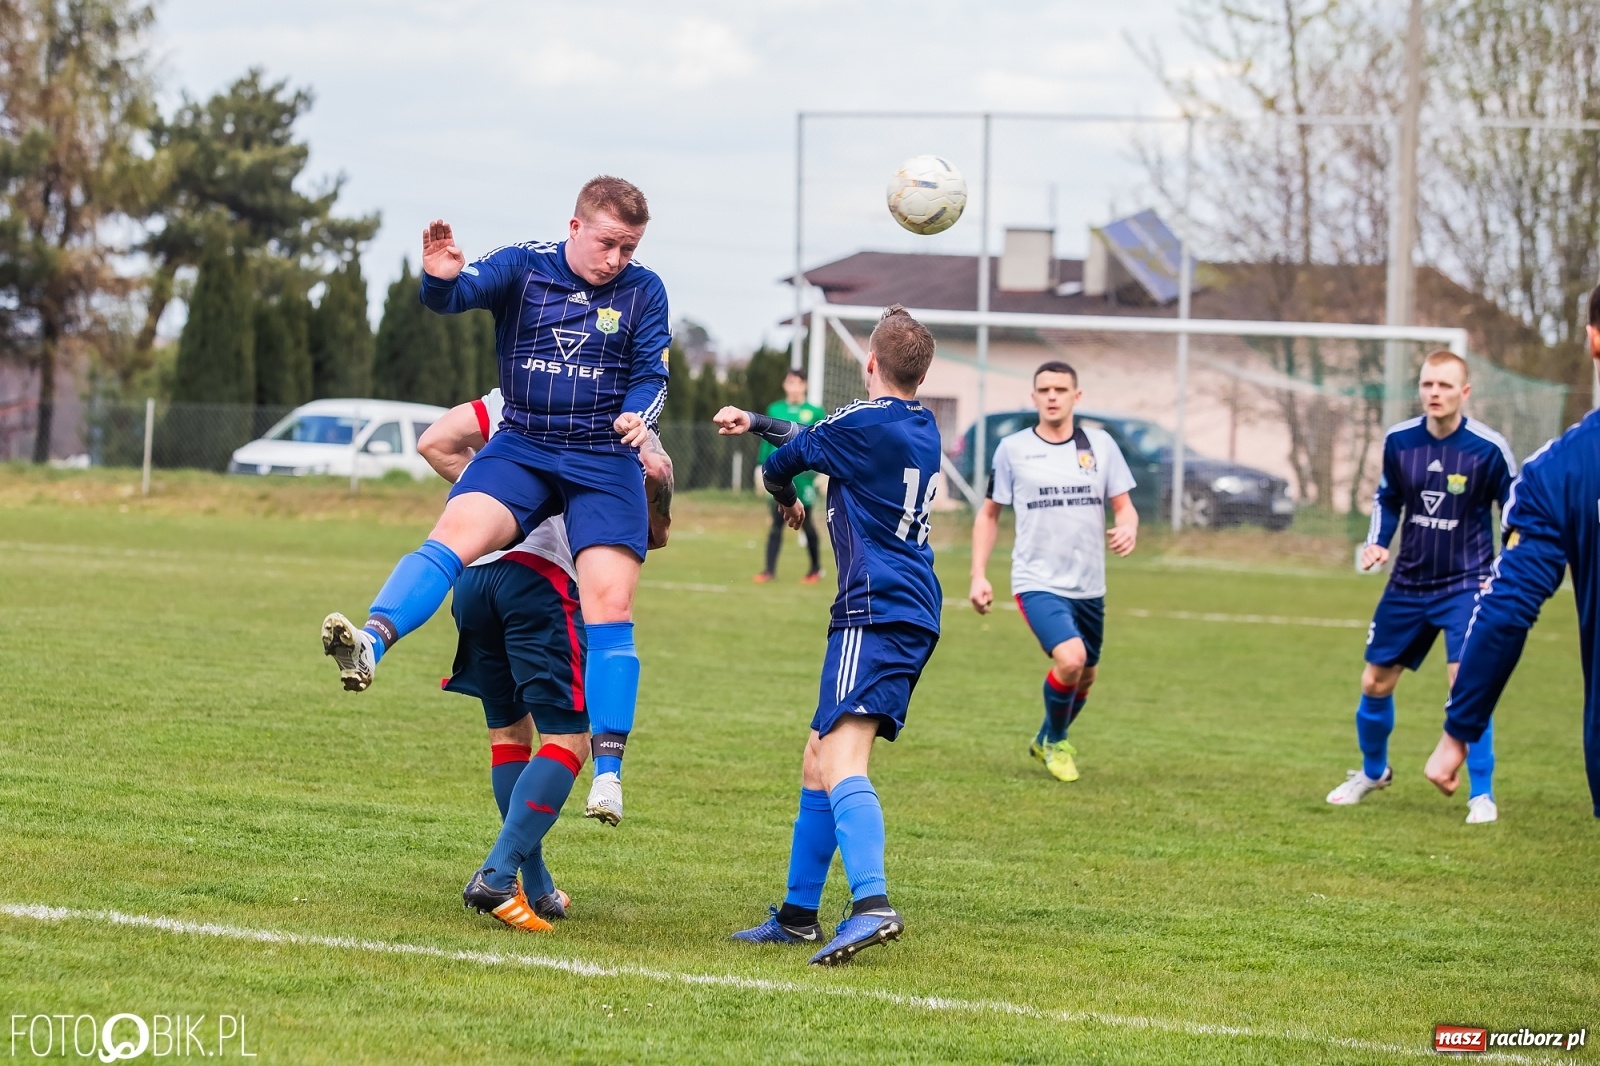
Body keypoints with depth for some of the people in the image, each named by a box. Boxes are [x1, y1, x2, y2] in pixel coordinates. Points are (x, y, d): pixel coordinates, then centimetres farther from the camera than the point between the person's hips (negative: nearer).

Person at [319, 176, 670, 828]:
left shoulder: (643, 292, 5)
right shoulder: (523, 267, 1)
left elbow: (651, 375, 6)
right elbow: (458, 294, -15)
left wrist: (638, 415, -17)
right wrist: (439, 278, -39)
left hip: (605, 462, 0)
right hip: (522, 449, 0)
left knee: (609, 604, -11)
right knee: (457, 531, -28)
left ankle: (608, 772, -10)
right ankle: (370, 644, -46)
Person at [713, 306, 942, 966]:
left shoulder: (862, 422, -8)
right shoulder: (922, 426, 17)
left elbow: (787, 459, 9)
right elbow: (820, 438, 33)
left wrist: (783, 496, 31)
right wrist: (755, 422, 40)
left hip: (875, 610, -10)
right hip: (914, 612, 10)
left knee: (841, 760, -23)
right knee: (819, 759, 17)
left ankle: (872, 905, -41)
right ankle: (798, 915, 21)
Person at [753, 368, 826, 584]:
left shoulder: (815, 412, -1)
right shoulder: (774, 410, 6)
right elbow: (767, 440, 12)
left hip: (803, 474, -2)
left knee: (805, 522, 7)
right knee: (777, 522, 0)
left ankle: (816, 568, 21)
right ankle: (770, 569, 2)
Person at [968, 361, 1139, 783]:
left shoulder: (1100, 445, 3)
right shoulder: (1012, 449, -2)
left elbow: (1124, 506, 6)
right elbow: (989, 514, 7)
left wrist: (1128, 528, -19)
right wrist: (978, 575, -1)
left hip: (1088, 586, 4)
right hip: (1038, 583, -4)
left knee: (1084, 678, 16)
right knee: (1070, 659, -25)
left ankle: (1046, 741, 46)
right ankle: (1056, 743, 2)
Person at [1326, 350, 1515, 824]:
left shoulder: (1488, 448, -15)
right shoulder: (1399, 440, -5)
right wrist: (1377, 542, -5)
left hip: (1465, 585, -5)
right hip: (1409, 583, 5)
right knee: (1375, 682, 12)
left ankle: (1482, 795, -8)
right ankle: (1373, 771, 38)